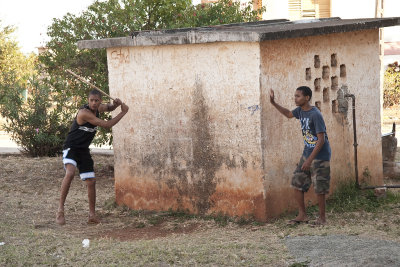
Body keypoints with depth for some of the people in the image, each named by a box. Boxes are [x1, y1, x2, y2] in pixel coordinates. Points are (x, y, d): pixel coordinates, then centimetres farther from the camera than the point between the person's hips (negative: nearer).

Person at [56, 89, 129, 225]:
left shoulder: (97, 108, 1)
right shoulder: (84, 113, -24)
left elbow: (108, 107, 25)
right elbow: (107, 125, -23)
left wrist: (115, 104, 1)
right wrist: (123, 112, -15)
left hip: (83, 150, 8)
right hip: (71, 147, -8)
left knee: (91, 182, 5)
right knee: (70, 172, -32)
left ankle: (92, 214, 17)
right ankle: (60, 210, -29)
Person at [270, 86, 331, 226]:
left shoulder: (315, 115, -22)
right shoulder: (300, 111, 3)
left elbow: (321, 140, -23)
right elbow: (289, 114, 27)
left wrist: (310, 160, -25)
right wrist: (274, 103, 14)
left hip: (320, 156, -8)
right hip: (307, 154, 8)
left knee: (319, 189, -2)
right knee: (297, 183, 5)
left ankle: (322, 217, 12)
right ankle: (302, 215, 15)